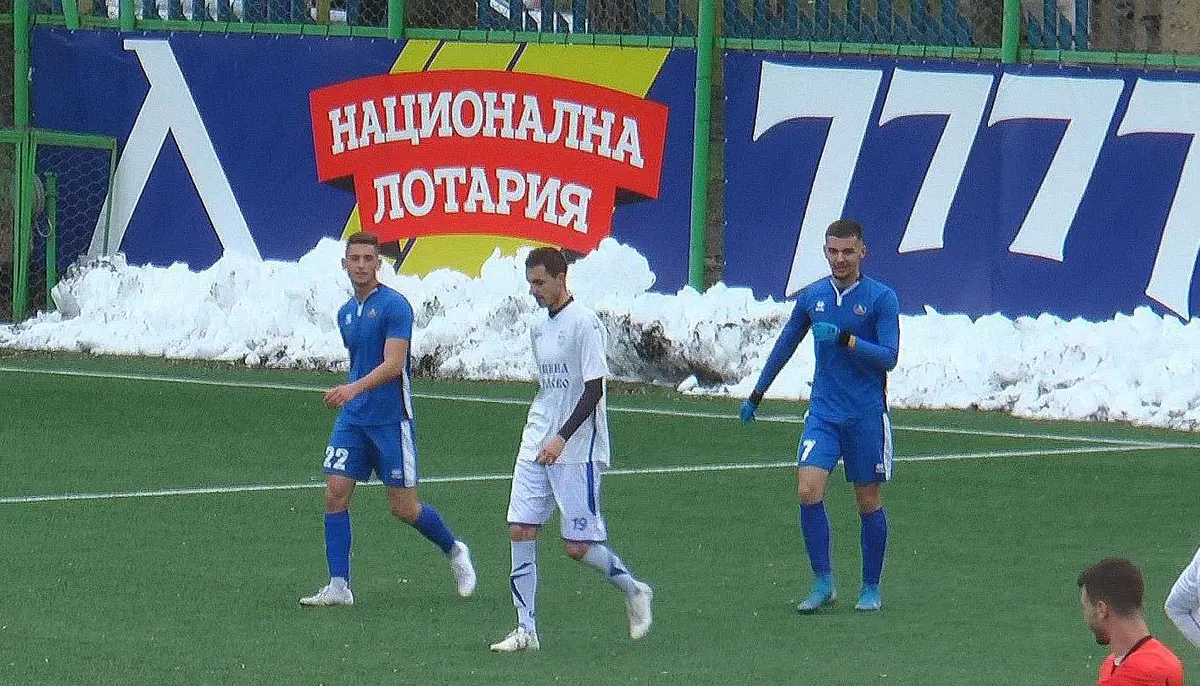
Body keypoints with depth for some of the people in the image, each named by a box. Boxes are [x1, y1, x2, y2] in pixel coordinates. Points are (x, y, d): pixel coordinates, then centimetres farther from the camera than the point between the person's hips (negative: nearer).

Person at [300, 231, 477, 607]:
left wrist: (354, 389, -34)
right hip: (352, 419, 6)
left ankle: (454, 551, 26)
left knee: (404, 508, -1)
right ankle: (338, 586, -4)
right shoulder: (345, 314, 13)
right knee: (335, 494, -7)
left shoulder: (394, 305, -11)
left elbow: (393, 364, -21)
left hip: (391, 419, -6)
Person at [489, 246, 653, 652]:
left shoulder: (583, 323, -12)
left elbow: (594, 389, -17)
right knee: (520, 531, -3)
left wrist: (561, 437, -23)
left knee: (578, 546, -6)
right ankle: (526, 630, 1)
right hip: (536, 447, 8)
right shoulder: (539, 327, 13)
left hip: (577, 451, -8)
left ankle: (633, 591, 21)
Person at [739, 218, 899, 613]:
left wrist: (845, 339, -23)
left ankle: (871, 588, 19)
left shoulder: (881, 298, -5)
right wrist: (756, 395, 23)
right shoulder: (812, 296, 6)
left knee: (869, 502, 5)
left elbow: (889, 356, -12)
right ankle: (823, 583, -5)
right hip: (823, 413, 3)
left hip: (867, 415, -3)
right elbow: (785, 345, 19)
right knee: (808, 491, -13)